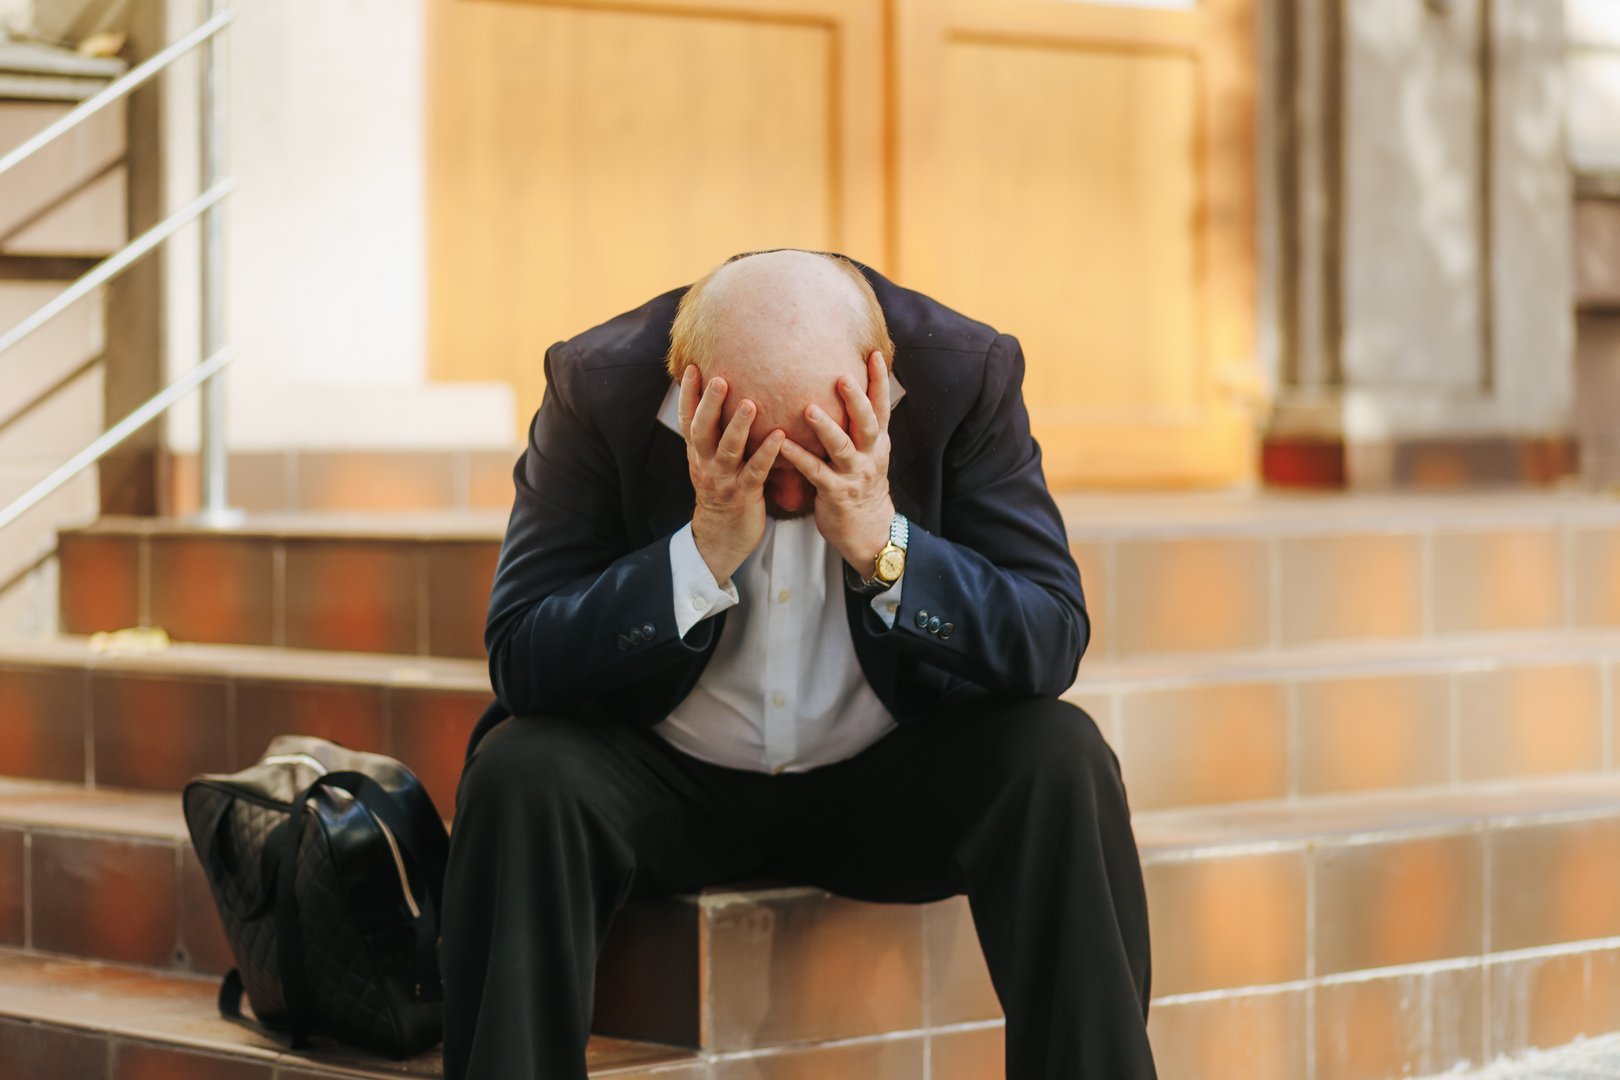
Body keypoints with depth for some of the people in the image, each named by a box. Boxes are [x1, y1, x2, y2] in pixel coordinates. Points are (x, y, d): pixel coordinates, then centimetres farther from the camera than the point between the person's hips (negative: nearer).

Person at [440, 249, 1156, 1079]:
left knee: (1062, 761, -26)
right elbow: (519, 660, -20)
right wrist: (705, 551, -33)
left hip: (891, 787, 1)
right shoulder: (598, 384, -17)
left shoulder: (966, 374, -16)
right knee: (521, 775, -29)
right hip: (666, 784, -1)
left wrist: (883, 545, -34)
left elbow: (1053, 644, -19)